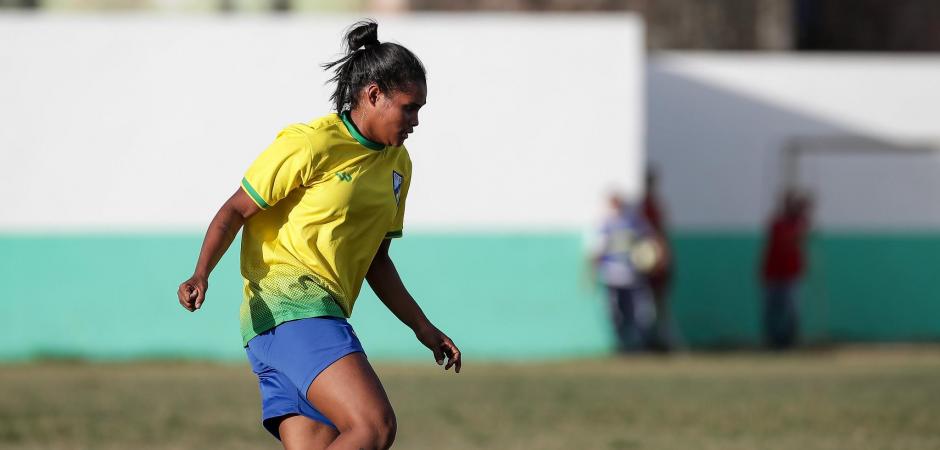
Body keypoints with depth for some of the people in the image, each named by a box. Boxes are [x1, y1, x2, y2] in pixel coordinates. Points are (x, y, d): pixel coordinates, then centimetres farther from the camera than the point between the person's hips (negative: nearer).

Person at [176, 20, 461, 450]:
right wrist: (201, 274, -18)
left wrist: (422, 327, 21)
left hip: (325, 314, 9)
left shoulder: (398, 164, 19)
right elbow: (236, 210, -4)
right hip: (288, 305, -9)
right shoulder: (310, 144, -6)